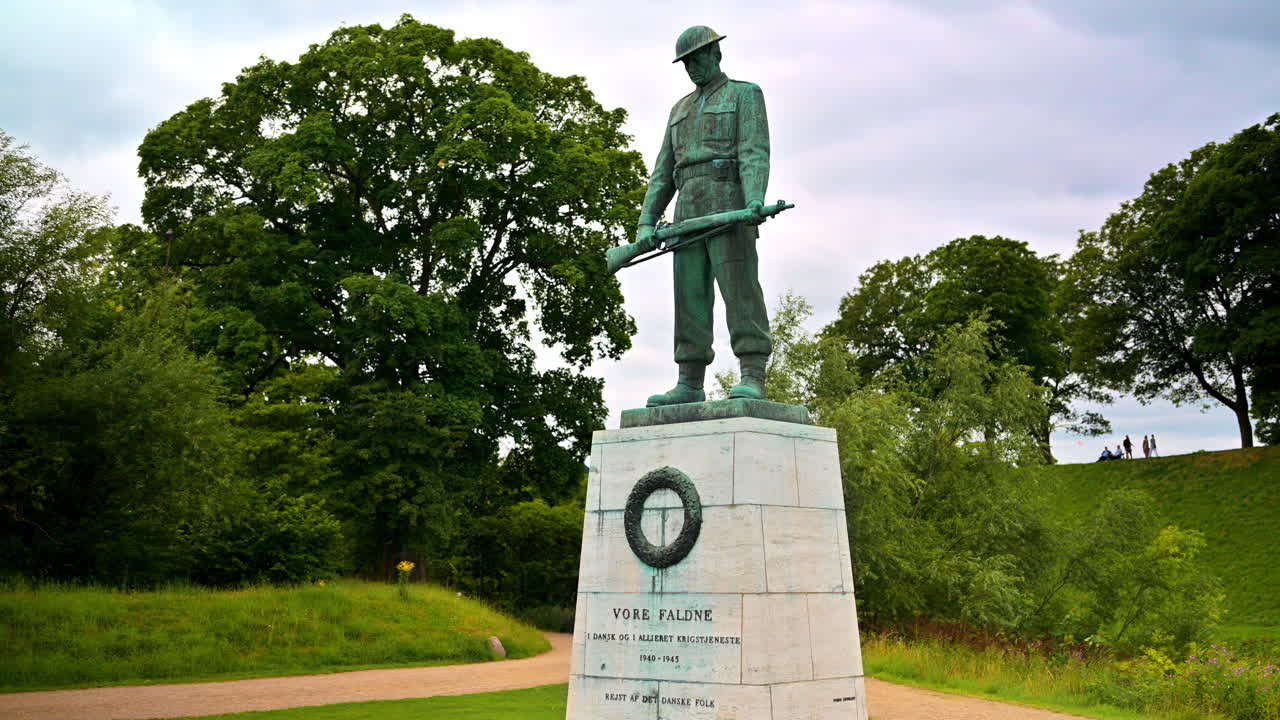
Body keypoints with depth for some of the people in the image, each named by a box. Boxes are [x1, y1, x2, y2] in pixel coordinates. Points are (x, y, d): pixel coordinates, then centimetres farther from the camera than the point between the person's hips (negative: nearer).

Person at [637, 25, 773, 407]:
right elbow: (663, 172, 20)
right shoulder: (681, 109, 28)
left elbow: (754, 152, -7)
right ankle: (690, 383, -2)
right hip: (690, 210, 6)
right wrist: (646, 222, 7)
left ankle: (752, 380, -19)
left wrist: (755, 199, -26)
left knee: (739, 289, -15)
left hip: (730, 203, -6)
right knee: (690, 296, -1)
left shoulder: (745, 93, 10)